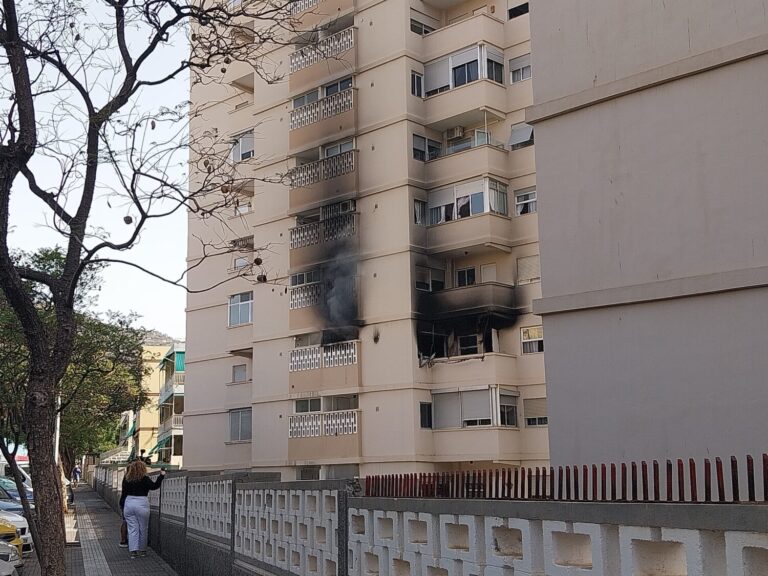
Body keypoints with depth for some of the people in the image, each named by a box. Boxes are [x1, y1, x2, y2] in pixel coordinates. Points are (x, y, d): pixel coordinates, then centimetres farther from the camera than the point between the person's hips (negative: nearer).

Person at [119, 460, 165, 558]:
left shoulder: (127, 479, 6)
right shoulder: (144, 479, -8)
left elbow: (123, 493, 10)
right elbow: (154, 486, -14)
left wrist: (122, 506, 18)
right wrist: (161, 476, -7)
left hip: (128, 504, 4)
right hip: (141, 504, -4)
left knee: (132, 528, 6)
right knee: (143, 528, 9)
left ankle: (133, 551, 0)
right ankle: (142, 550, 17)